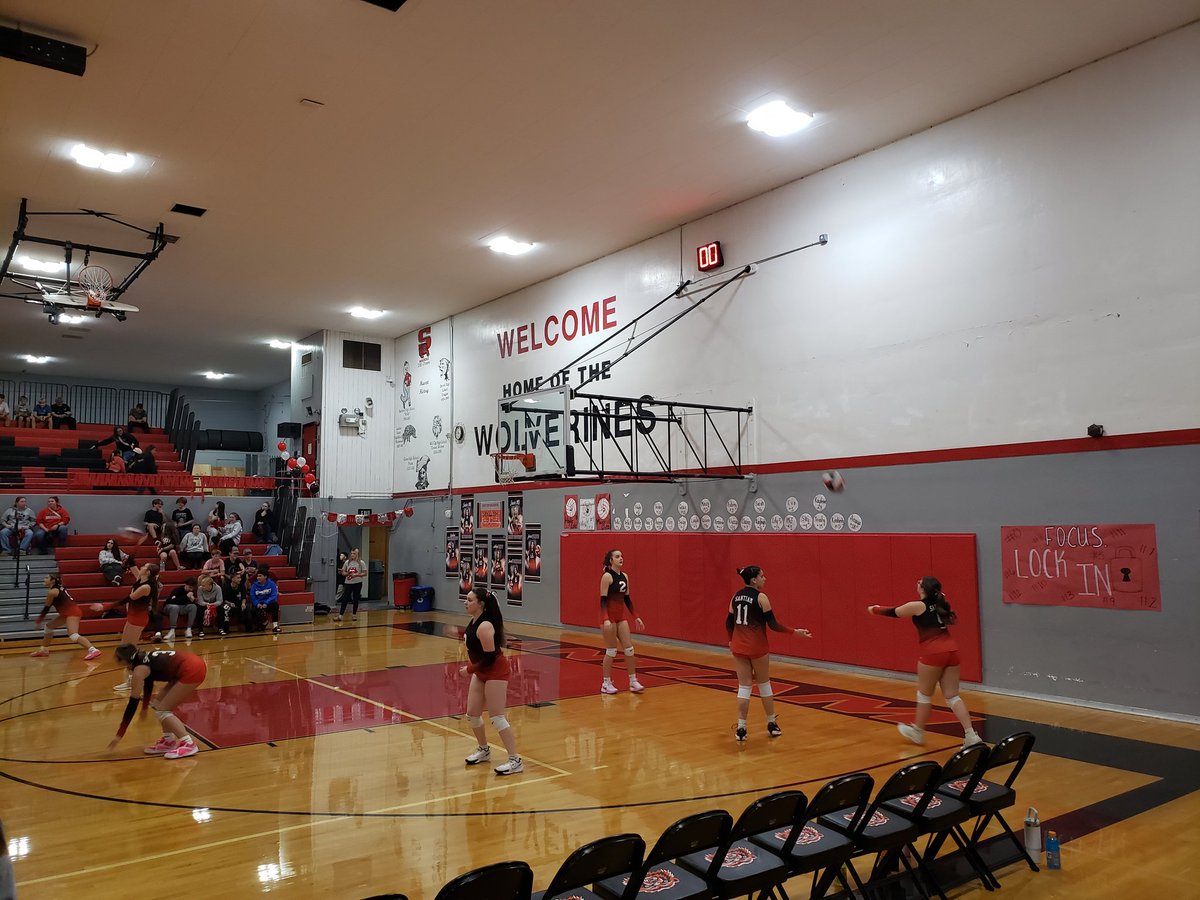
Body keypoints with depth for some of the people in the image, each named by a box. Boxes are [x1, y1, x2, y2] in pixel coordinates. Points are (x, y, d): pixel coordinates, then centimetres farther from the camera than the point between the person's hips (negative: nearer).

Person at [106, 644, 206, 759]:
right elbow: (148, 683, 32)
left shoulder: (139, 670, -8)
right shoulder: (144, 659, 15)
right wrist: (144, 708, 46)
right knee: (159, 704, 16)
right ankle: (168, 741, 22)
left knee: (162, 710, 0)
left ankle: (188, 744, -6)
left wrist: (119, 735, 0)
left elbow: (133, 703, -6)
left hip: (192, 670, -9)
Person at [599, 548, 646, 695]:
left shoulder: (624, 577, 8)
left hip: (622, 615, 7)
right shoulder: (607, 576, -13)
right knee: (611, 650, -1)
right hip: (609, 616, -7)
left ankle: (633, 681, 13)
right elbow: (603, 600, -17)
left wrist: (636, 617, 12)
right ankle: (606, 683, 11)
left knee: (629, 648, 5)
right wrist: (605, 619, -28)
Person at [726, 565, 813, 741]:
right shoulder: (761, 597, -12)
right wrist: (795, 632, -6)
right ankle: (772, 725, 25)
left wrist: (732, 641, 28)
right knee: (764, 684, 13)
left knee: (744, 686, 8)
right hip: (757, 647, -4)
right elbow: (773, 624, -14)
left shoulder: (736, 597, 6)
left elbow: (729, 623, 11)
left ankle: (741, 728, 3)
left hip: (739, 647, 4)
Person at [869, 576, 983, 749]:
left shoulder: (917, 606, -3)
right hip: (951, 650, 6)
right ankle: (971, 735, -2)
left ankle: (918, 731, 26)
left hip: (933, 653, -6)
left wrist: (874, 610, 28)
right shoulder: (940, 603, 13)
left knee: (924, 694, 11)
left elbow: (893, 612, 11)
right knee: (952, 696, 7)